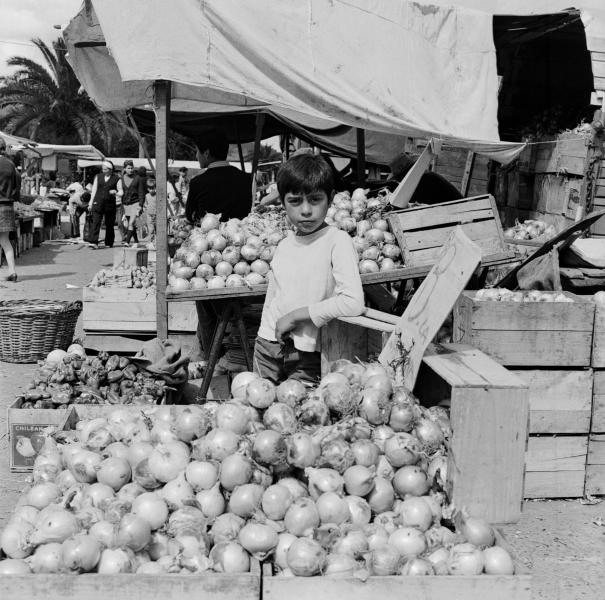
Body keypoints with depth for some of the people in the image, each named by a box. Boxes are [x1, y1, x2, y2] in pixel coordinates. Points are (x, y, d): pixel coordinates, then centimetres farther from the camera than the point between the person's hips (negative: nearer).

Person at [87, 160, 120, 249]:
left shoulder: (116, 179, 1)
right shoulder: (98, 177, 11)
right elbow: (94, 190, 15)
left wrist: (115, 192, -18)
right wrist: (91, 202, 12)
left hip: (110, 204, -1)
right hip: (98, 203, 1)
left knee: (109, 224, 6)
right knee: (95, 222, -11)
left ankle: (109, 243, 19)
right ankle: (93, 242, -17)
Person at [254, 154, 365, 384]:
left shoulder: (337, 242, -11)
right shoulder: (284, 245, 6)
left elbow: (353, 303, -23)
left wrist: (296, 315, -16)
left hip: (308, 356, -5)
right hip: (269, 346, 5)